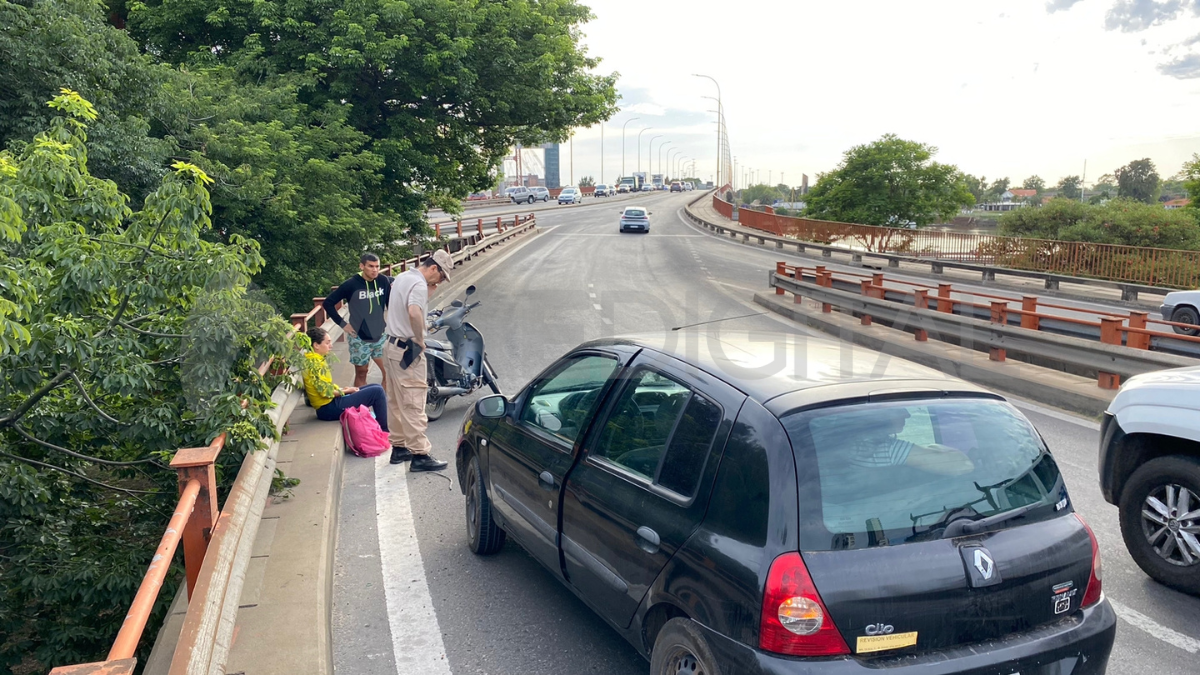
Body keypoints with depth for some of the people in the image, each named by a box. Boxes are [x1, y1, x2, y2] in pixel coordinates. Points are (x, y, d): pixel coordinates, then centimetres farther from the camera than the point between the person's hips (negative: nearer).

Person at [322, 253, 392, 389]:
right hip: (359, 338, -2)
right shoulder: (351, 284, -13)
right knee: (361, 373, 10)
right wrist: (343, 323, -7)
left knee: (389, 371, -1)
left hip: (381, 335, 2)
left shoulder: (384, 281, -6)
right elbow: (327, 303, -6)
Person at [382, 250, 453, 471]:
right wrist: (420, 340, -21)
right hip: (408, 349, -10)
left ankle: (399, 447, 24)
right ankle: (419, 455, -4)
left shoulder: (401, 277, 13)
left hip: (393, 345, 10)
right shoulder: (419, 284, -17)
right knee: (414, 404, -7)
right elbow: (414, 312, -35)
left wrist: (427, 294, 9)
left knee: (397, 402, 15)